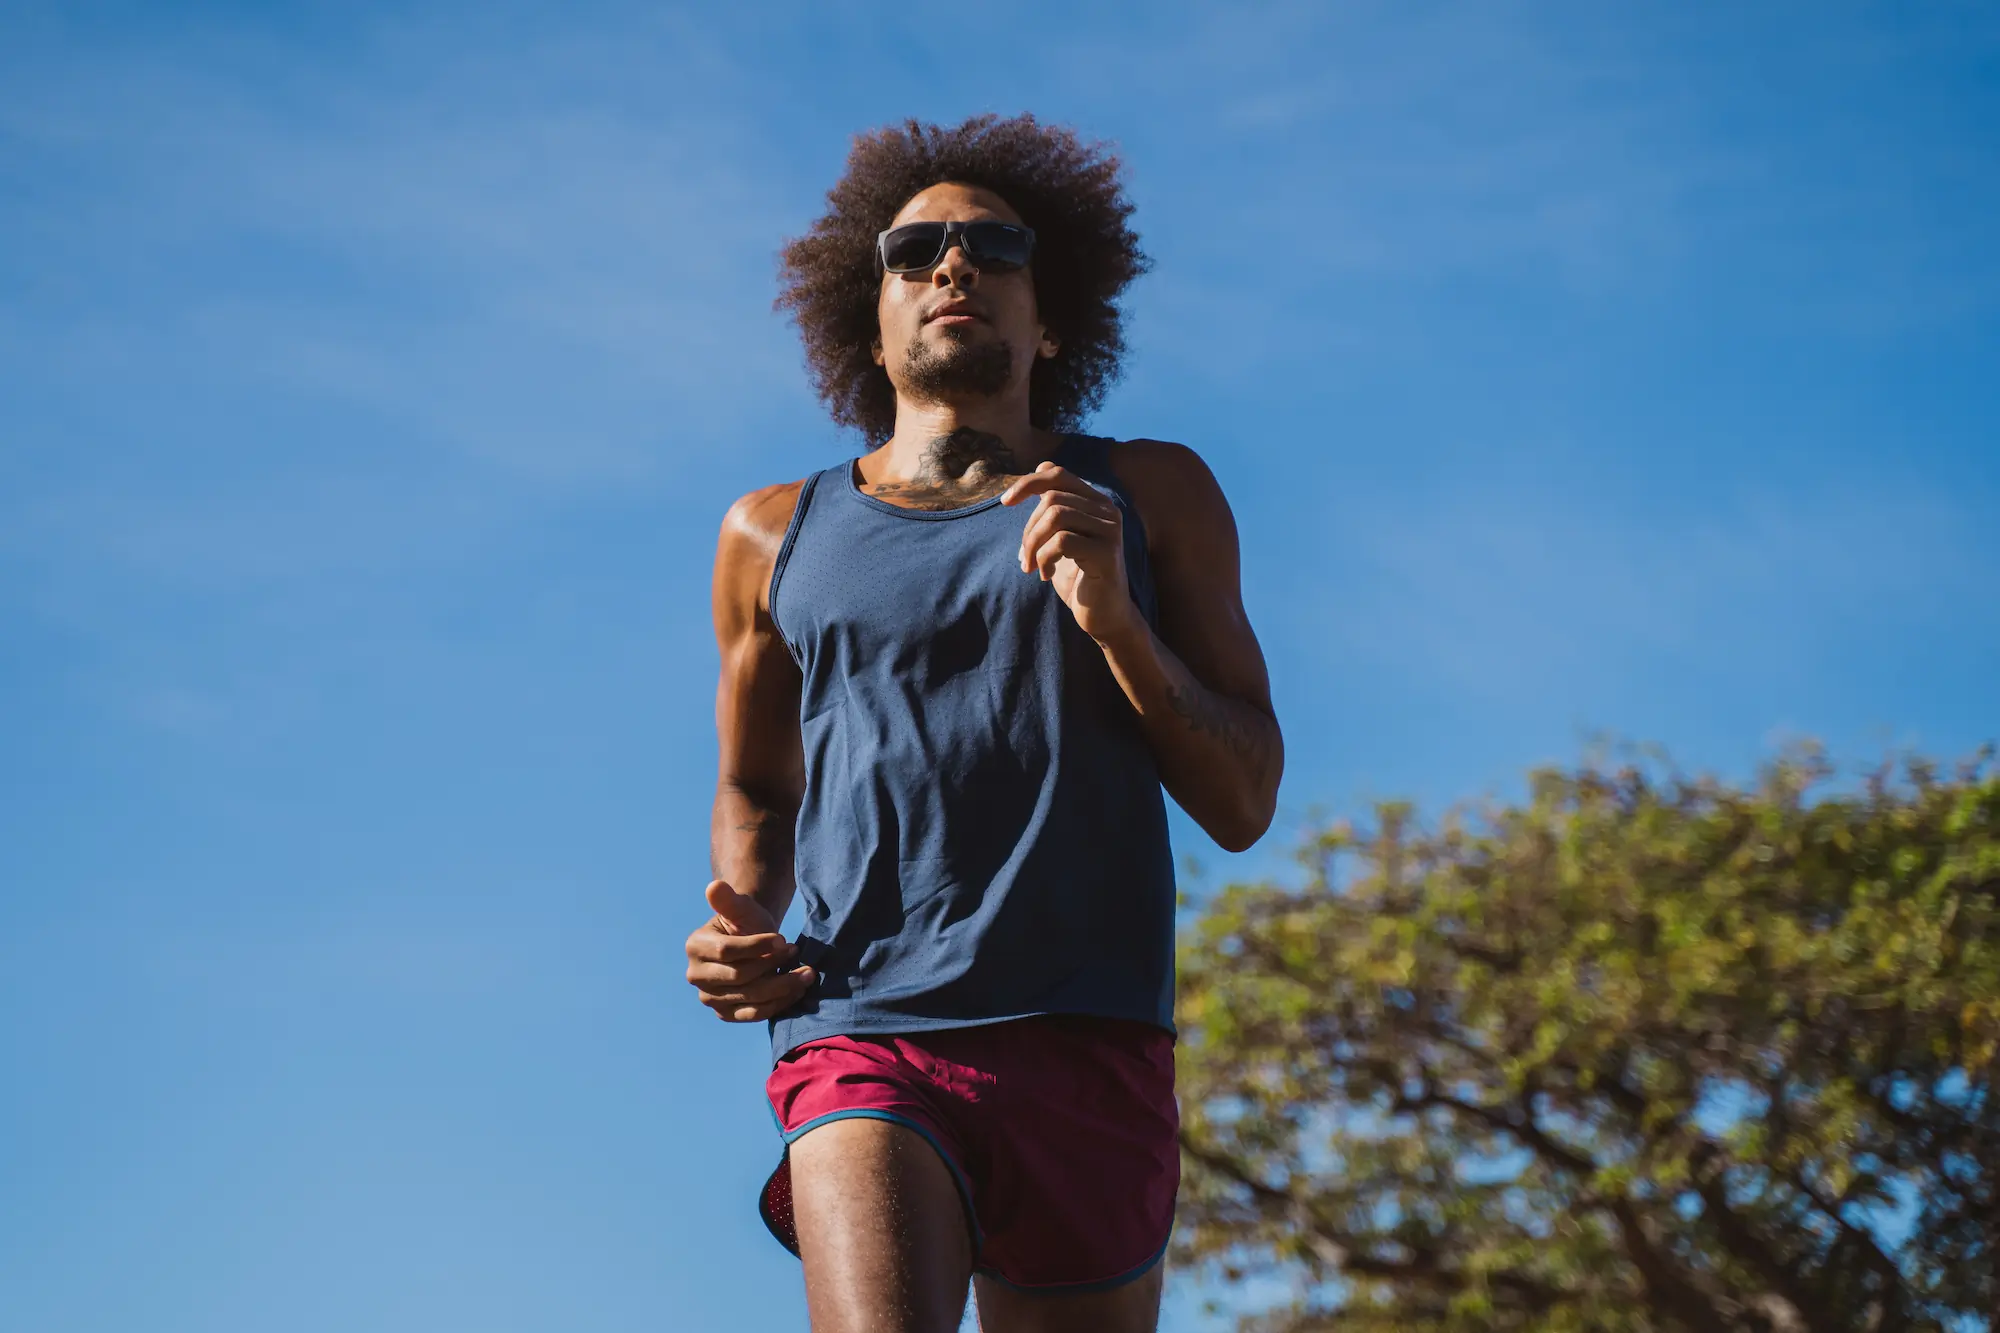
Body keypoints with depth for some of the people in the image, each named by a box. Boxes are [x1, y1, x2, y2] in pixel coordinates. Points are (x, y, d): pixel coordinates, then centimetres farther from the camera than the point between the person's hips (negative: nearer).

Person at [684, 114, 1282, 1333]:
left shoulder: (1149, 498, 16)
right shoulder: (781, 536, 18)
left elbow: (1244, 805, 11)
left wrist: (1111, 616, -5)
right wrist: (743, 922, 7)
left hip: (1089, 1049, 1)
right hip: (864, 1046, -1)